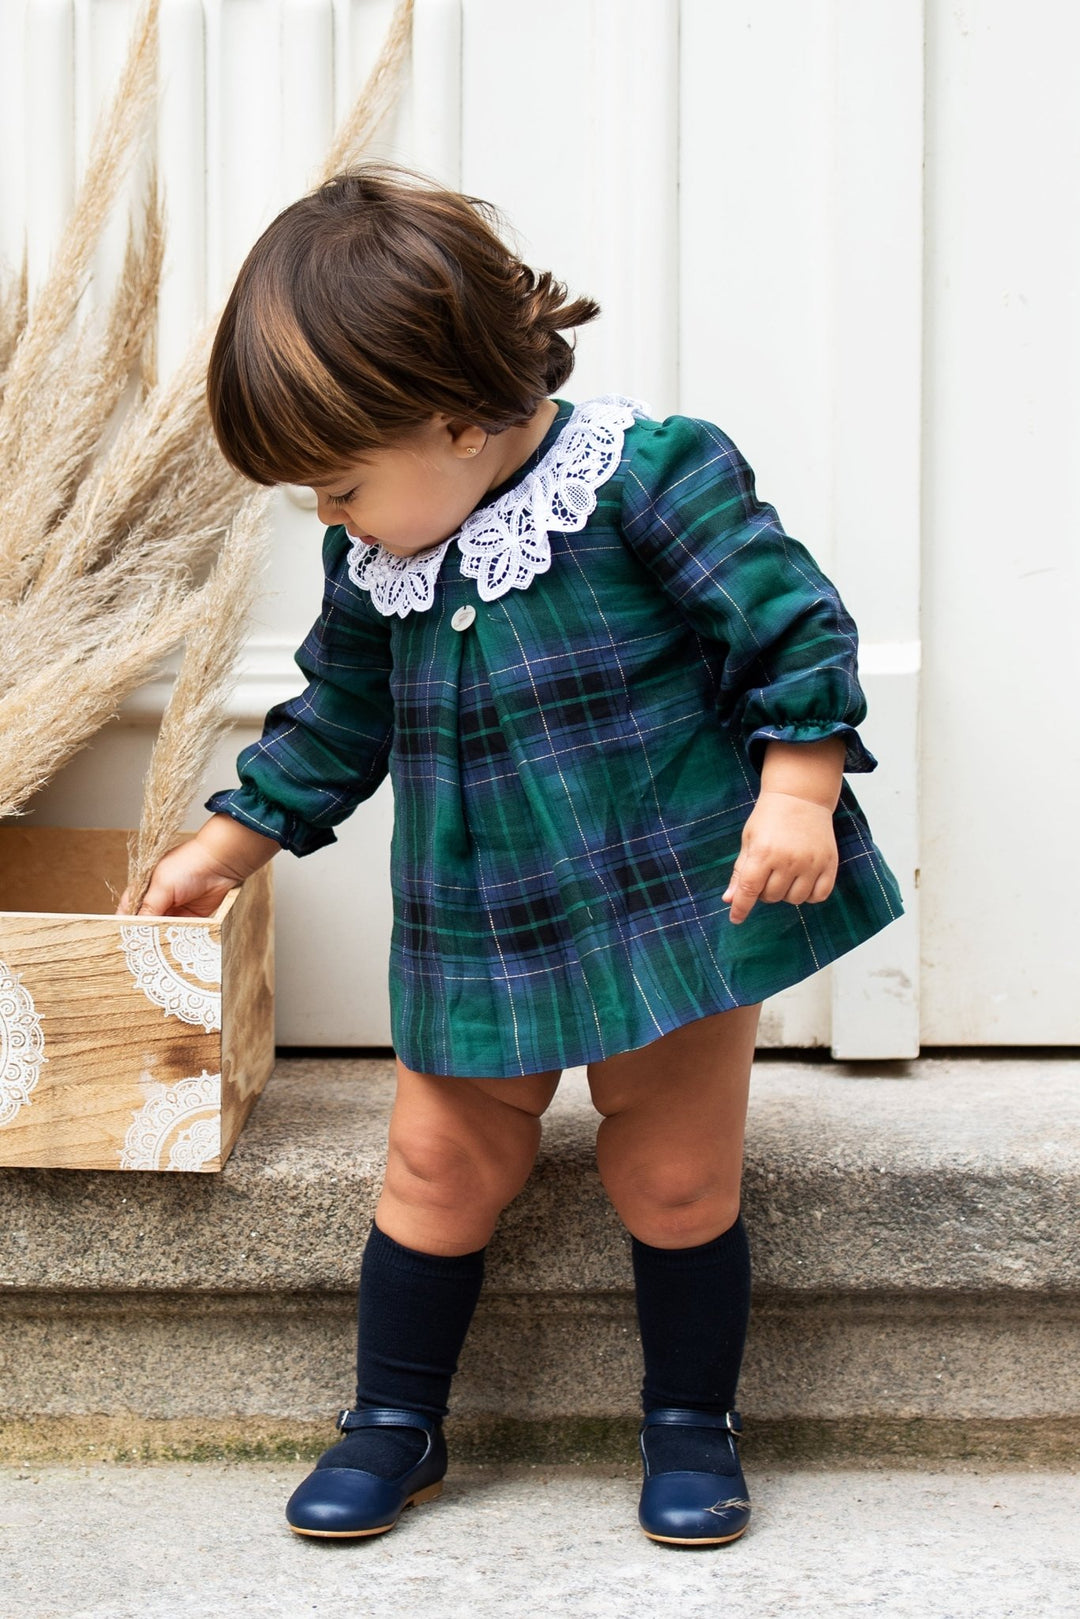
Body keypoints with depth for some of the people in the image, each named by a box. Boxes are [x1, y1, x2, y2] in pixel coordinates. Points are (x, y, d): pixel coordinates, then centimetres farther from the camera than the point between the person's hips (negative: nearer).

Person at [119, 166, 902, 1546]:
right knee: (440, 1170, 7)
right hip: (474, 939, 5)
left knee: (675, 1179, 5)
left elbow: (794, 628, -12)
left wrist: (796, 794, -21)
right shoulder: (373, 560, 3)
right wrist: (225, 845, 22)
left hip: (675, 906, -4)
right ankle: (394, 1422, 26)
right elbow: (335, 723, 18)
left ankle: (691, 1424, 27)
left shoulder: (648, 476, -15)